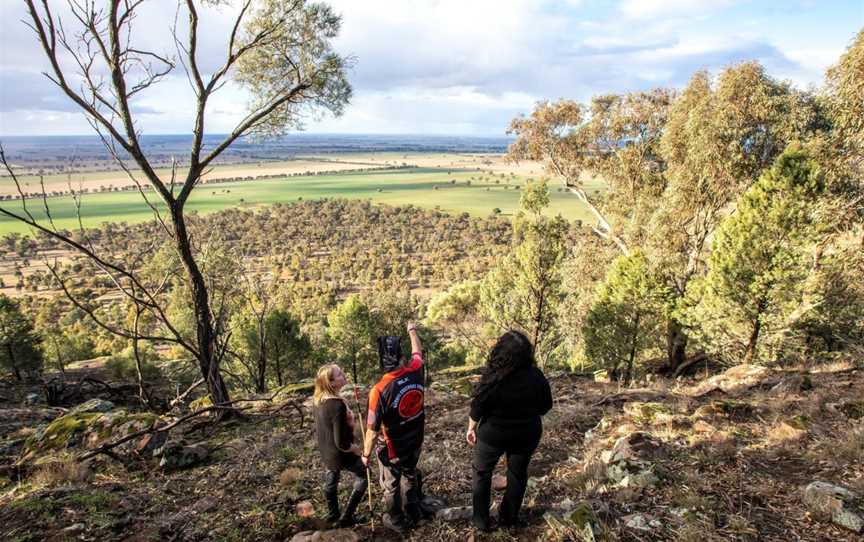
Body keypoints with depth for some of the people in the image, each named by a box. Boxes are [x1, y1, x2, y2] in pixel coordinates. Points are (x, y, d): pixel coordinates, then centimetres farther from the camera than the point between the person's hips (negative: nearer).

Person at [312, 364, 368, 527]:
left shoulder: (317, 399, -11)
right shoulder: (338, 405, -36)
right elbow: (341, 443, -31)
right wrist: (356, 449, -13)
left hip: (325, 450, 7)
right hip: (341, 453, -7)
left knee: (330, 481, 27)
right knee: (363, 475, 15)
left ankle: (333, 514, 48)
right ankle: (346, 518, 21)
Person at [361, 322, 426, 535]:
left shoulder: (380, 390, -33)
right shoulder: (415, 372, -20)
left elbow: (373, 430, -23)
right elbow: (417, 352, 5)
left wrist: (366, 454, -6)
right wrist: (412, 330, 23)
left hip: (393, 448, -5)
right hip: (415, 441, 5)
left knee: (391, 485, 21)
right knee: (410, 475, 30)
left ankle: (397, 521, 42)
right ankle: (413, 513, 50)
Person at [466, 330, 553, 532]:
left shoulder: (492, 380, -27)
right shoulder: (536, 376, -19)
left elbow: (477, 408, -14)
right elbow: (545, 406, -3)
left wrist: (471, 429, 4)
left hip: (494, 434, -2)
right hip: (526, 434, 3)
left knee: (482, 472, 21)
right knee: (518, 473, 23)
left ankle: (481, 519, 29)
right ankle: (508, 517, 40)